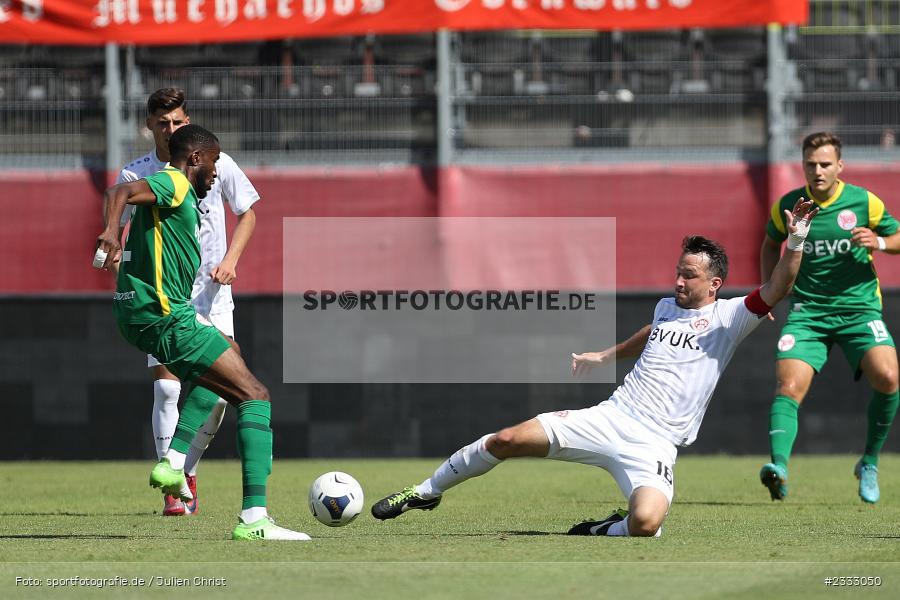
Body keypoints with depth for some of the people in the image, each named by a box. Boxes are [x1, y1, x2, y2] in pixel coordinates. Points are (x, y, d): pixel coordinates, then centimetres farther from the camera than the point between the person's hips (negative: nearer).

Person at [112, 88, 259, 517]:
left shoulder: (216, 164, -3)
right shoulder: (134, 175, -4)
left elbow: (247, 214, 11)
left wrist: (230, 260, -5)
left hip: (210, 292, 1)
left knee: (216, 394, -5)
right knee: (167, 388, -14)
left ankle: (188, 472, 20)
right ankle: (172, 490, -8)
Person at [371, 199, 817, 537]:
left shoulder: (726, 318, -4)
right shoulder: (666, 307, 14)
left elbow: (776, 290, -18)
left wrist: (796, 242, -31)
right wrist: (602, 357, 45)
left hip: (653, 446, -5)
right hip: (610, 418, 5)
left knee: (645, 524, -35)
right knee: (505, 441, -6)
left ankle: (606, 531, 1)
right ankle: (426, 493, 16)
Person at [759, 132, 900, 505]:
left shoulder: (865, 202, -2)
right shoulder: (787, 207, 2)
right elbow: (771, 243, 23)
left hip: (859, 306, -1)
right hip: (807, 311, 1)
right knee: (788, 386, -22)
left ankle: (869, 463, -2)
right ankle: (778, 466, -34)